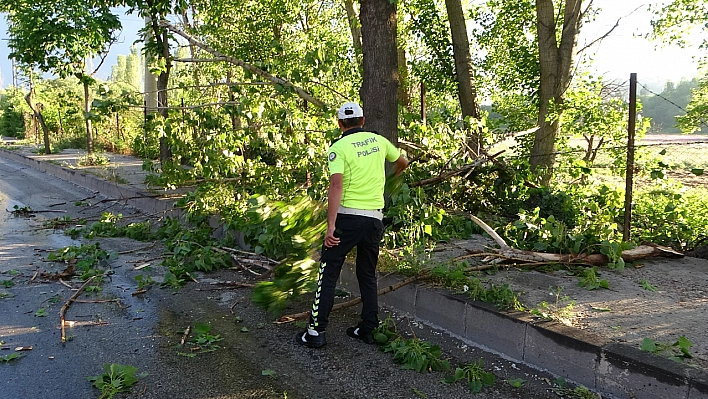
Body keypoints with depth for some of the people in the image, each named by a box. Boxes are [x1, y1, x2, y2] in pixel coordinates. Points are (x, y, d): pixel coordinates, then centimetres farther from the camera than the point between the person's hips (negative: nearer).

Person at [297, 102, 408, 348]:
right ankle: (368, 329, 21)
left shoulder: (339, 147, -7)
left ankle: (316, 331, 5)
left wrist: (331, 226, -21)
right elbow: (402, 162, 26)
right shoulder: (378, 140, 9)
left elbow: (336, 185, -19)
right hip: (375, 217, 5)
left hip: (348, 216, -5)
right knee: (368, 274, 17)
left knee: (328, 272, 3)